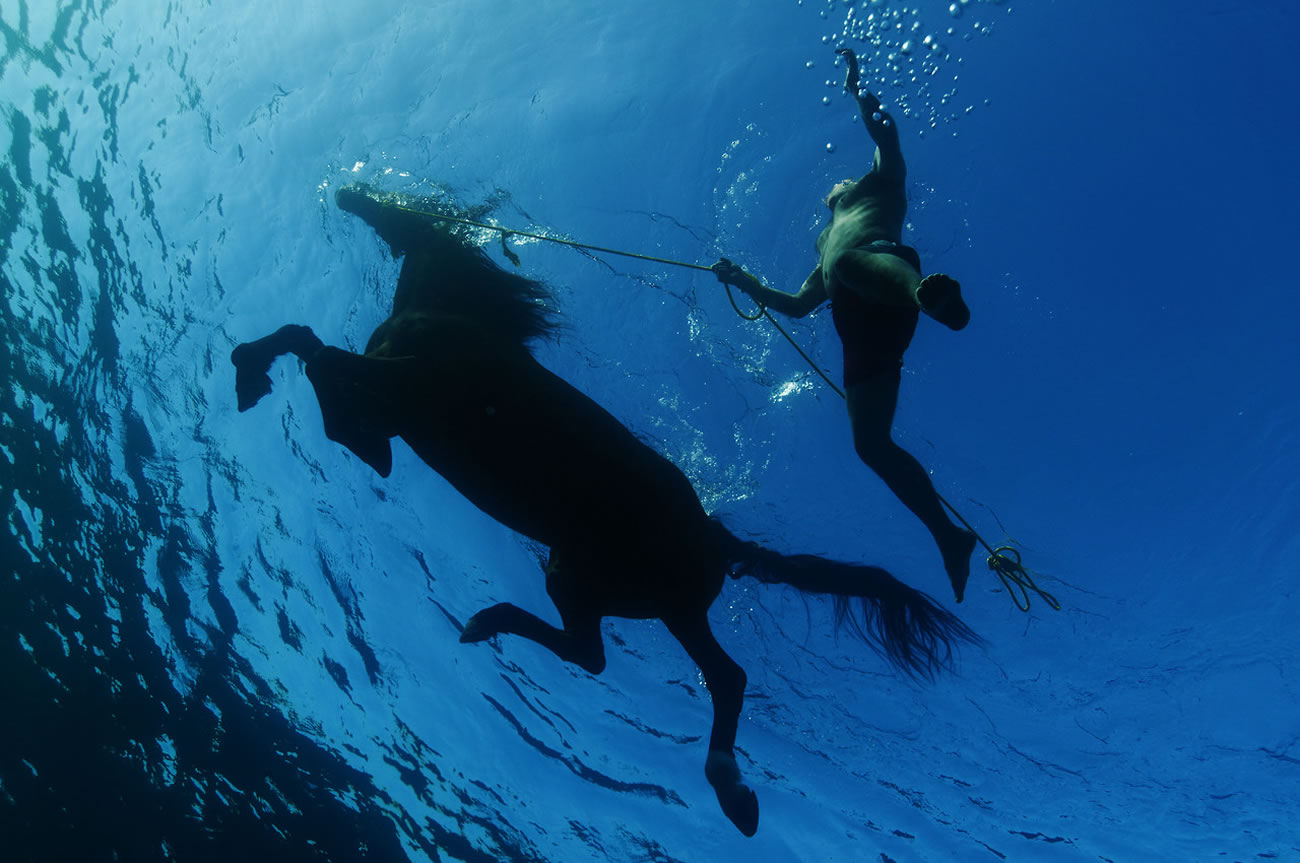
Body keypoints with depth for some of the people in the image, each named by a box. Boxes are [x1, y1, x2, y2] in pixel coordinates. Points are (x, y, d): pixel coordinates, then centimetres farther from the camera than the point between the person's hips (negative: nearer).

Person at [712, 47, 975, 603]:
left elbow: (885, 131, 17)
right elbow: (797, 305, 41)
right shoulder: (825, 254, 45)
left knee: (845, 261, -41)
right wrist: (743, 281, 41)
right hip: (860, 330, 6)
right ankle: (949, 537, -10)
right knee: (870, 443, -8)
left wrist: (856, 85, 21)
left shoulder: (879, 185, 31)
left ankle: (927, 290, -72)